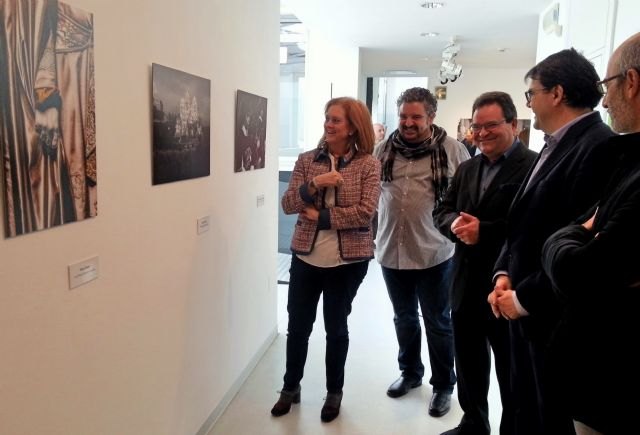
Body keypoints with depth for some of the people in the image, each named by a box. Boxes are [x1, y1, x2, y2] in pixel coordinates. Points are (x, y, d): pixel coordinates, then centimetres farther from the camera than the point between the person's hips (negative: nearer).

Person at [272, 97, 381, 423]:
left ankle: (334, 392, 36)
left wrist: (320, 215, -15)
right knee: (298, 325, 14)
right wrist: (313, 184, -22)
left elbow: (365, 212, -16)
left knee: (336, 327, 13)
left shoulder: (368, 164, -7)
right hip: (306, 256, 3)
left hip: (348, 260, -2)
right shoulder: (307, 160, 1)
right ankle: (290, 387, 37)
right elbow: (287, 205, -5)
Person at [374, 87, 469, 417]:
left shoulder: (452, 150, -8)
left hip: (434, 253, -3)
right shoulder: (385, 149, 2)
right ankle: (410, 372, 42)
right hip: (392, 250, 4)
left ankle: (443, 385, 32)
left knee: (437, 323, 12)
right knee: (404, 318, 21)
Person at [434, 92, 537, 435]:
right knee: (468, 368, 23)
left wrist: (484, 231, -24)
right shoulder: (467, 168, 12)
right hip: (466, 285, 7)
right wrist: (455, 224, -13)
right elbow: (441, 211, 8)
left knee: (511, 375, 14)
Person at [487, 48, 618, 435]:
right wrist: (504, 274, 0)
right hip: (527, 312, 8)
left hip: (558, 320, -8)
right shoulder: (557, 145, 12)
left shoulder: (601, 147, -19)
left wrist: (524, 298, -16)